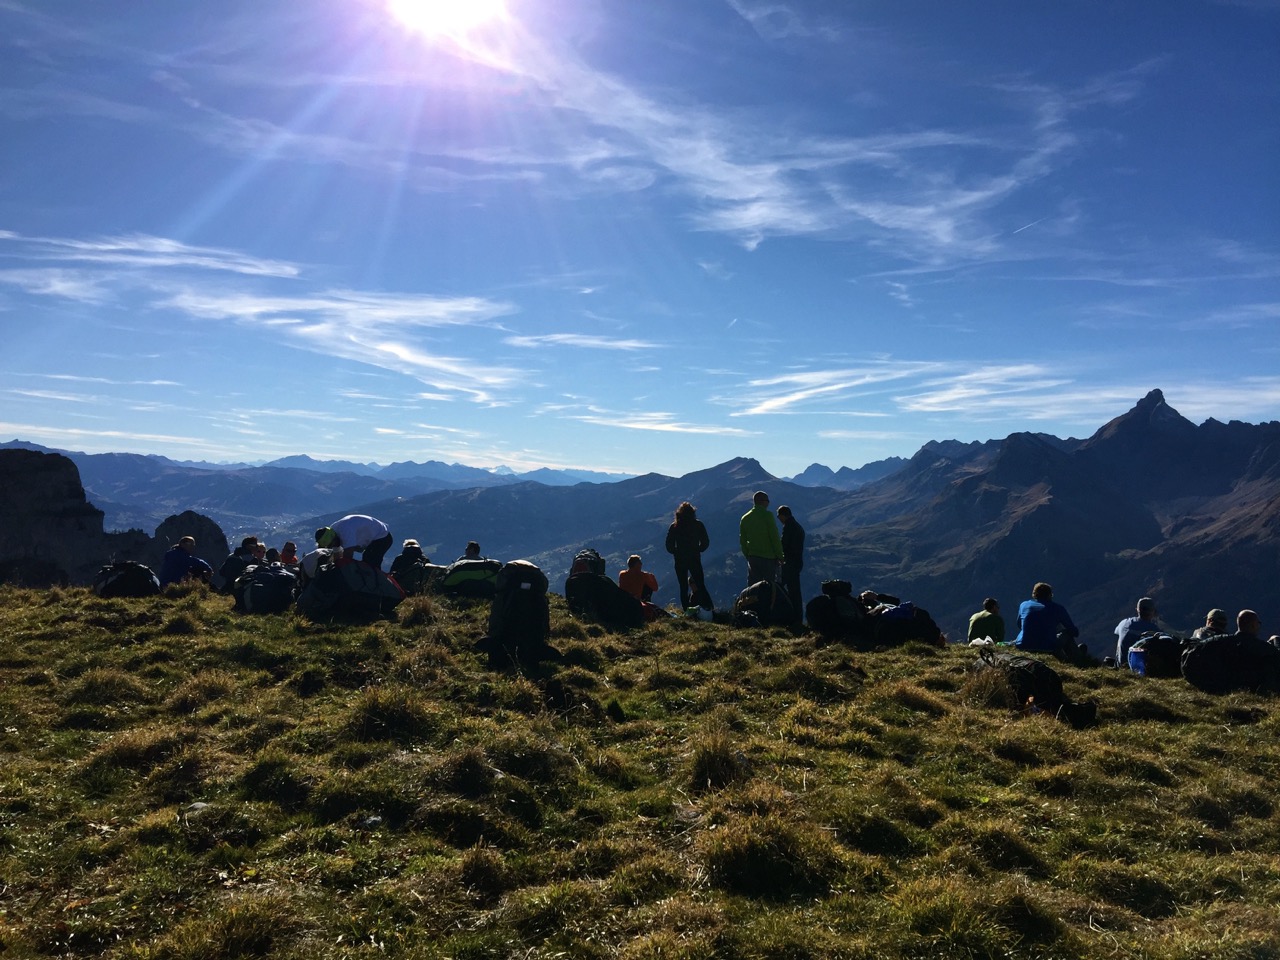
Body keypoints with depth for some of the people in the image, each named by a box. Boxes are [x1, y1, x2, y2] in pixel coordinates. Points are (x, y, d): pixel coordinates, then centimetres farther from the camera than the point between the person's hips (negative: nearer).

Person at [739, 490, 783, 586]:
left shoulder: (745, 518, 8)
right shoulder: (767, 515, -9)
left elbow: (742, 541, 13)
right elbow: (775, 538, -11)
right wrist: (780, 556, -4)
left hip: (753, 558, 5)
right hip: (769, 557, -5)